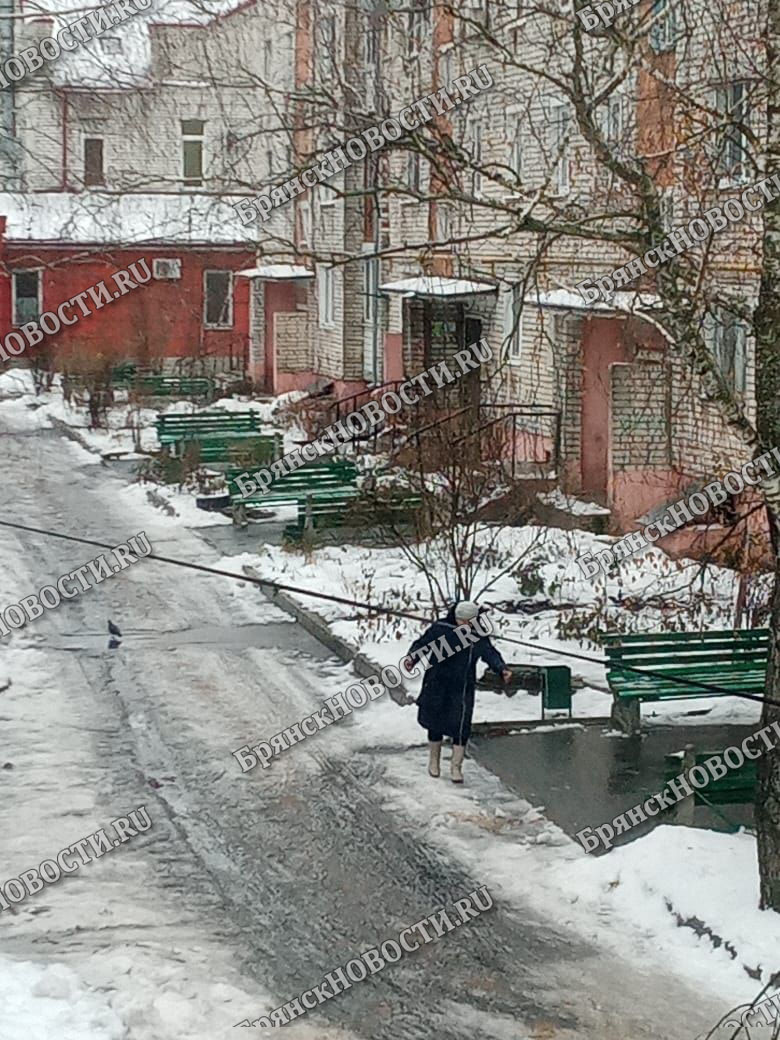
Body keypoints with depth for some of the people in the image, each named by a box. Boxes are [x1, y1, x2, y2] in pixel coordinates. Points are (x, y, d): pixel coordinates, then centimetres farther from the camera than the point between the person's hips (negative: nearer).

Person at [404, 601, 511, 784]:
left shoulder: (479, 637, 1)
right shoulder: (440, 628, -5)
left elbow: (491, 654, -2)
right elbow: (422, 643, 2)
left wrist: (502, 669, -20)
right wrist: (412, 657, -15)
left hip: (462, 688, 1)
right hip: (437, 685, -1)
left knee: (461, 727, -7)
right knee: (435, 724, 10)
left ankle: (456, 766, 4)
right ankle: (434, 760, 32)